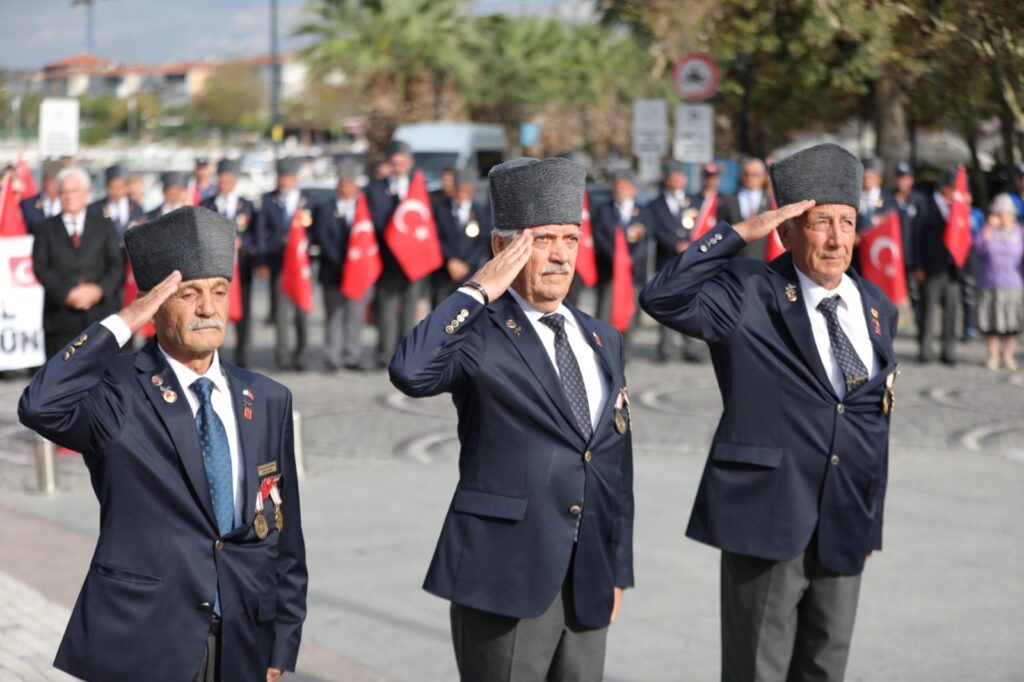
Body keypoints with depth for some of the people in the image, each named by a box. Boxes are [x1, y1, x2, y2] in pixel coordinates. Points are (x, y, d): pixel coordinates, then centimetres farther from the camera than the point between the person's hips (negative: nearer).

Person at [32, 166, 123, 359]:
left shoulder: (104, 226, 15)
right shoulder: (45, 229, 13)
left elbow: (117, 266, 7)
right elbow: (42, 269, 3)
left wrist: (99, 290, -11)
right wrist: (66, 294, -12)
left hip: (102, 312, 0)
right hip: (61, 319, 0)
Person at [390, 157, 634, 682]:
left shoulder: (603, 341, 13)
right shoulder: (480, 333, -7)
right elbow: (409, 372, -29)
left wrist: (618, 570, 14)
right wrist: (479, 291, -20)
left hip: (587, 581, 6)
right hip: (508, 574, -6)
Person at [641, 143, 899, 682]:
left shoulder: (877, 306, 9)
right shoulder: (748, 294, -8)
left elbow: (876, 415, 15)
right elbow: (662, 298, -24)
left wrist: (871, 516, 16)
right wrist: (739, 233, -23)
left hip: (845, 529, 5)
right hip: (769, 519, -5)